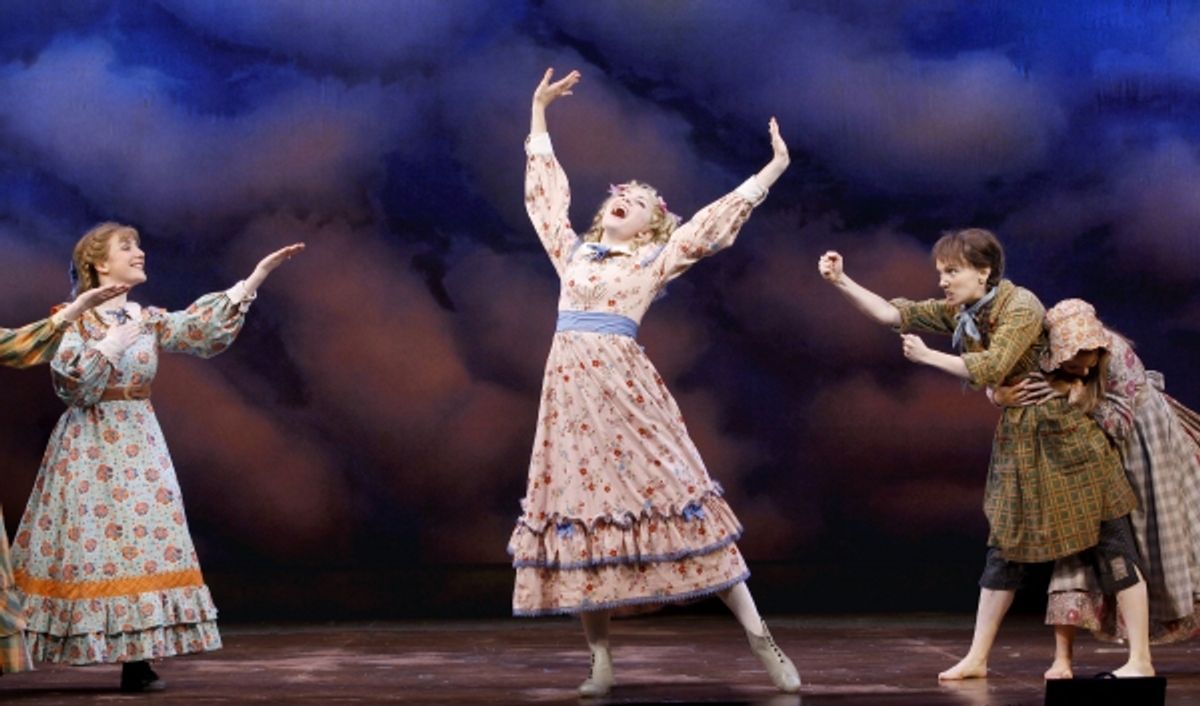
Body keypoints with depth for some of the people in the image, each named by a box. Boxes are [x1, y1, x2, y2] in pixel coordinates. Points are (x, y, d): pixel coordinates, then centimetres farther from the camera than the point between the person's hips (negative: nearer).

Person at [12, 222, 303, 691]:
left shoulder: (148, 320, 12)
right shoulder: (73, 319, -4)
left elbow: (203, 327, 1)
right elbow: (70, 381, -16)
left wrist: (257, 276, -4)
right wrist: (113, 344, -14)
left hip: (138, 444, 5)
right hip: (89, 448, -5)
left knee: (142, 540, -1)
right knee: (90, 538, -7)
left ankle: (136, 661, 0)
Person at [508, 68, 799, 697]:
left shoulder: (655, 260, 11)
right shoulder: (571, 252, 20)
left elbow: (712, 220, 8)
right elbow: (545, 192, 27)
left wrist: (773, 170, 7)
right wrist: (539, 112, 32)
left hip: (622, 385, -4)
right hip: (568, 387, 4)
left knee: (669, 490, -8)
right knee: (577, 501, 1)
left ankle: (758, 636, -6)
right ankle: (601, 662, 7)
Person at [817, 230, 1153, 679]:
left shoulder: (1021, 306, -19)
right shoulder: (958, 312, 4)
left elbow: (991, 369, -26)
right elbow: (892, 314, 1)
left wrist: (927, 357, -16)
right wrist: (841, 282, -10)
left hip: (1064, 432, -8)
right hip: (1017, 437, 8)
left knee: (1110, 542, -4)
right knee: (1005, 546, 10)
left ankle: (1140, 661, -3)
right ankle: (976, 659, 15)